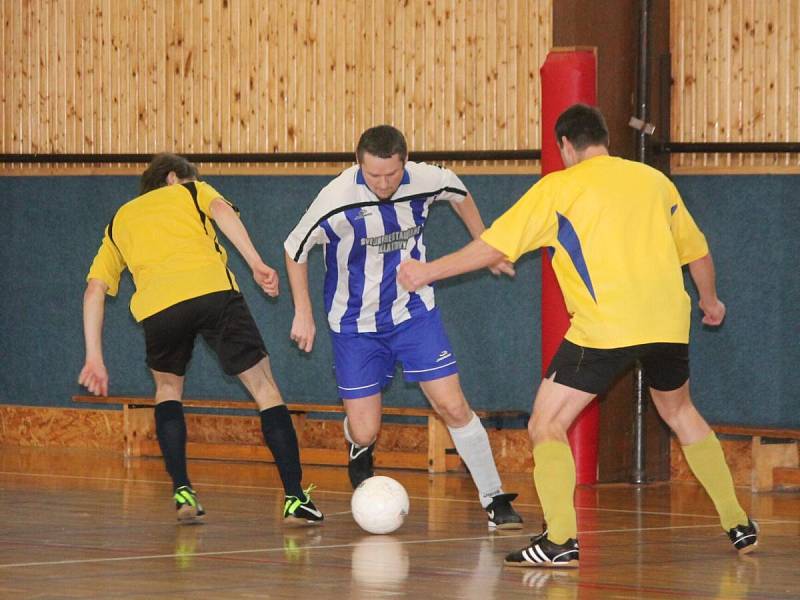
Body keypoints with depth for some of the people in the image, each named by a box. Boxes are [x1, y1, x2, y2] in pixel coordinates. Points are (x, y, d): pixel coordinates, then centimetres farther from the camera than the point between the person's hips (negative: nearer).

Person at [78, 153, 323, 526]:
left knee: (168, 387, 29)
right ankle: (295, 499, 0)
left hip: (157, 305, 2)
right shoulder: (191, 191, 30)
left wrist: (94, 358, 20)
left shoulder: (119, 220, 35)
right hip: (213, 289, -2)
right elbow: (221, 210, 5)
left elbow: (94, 289, 23)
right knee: (264, 387, 8)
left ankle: (182, 493, 14)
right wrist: (256, 263, -5)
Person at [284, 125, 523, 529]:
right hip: (356, 325, -2)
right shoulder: (337, 200, -25)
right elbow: (295, 249, -7)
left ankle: (494, 500, 3)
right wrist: (303, 313, -6)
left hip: (414, 313, 2)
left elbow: (460, 194, 10)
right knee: (364, 432, -2)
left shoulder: (427, 181, -16)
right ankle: (360, 452, 36)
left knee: (453, 407, -8)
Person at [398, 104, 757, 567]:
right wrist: (710, 301, 43)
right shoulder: (654, 180, 15)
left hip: (604, 328, -5)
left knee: (546, 425, 1)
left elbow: (494, 247, 0)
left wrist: (429, 272, 11)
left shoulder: (558, 187, 1)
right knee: (680, 412, 28)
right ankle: (738, 524, 28)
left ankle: (561, 541, -15)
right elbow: (698, 253, 24)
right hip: (669, 321, 5)